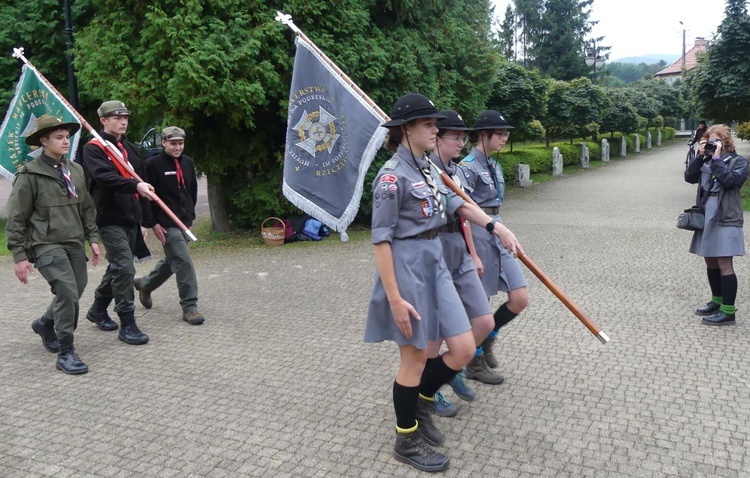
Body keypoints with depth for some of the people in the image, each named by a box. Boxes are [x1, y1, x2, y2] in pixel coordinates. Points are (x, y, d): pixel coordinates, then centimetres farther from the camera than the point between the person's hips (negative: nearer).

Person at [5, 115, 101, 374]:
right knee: (68, 293, -16)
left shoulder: (76, 170, 10)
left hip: (75, 244, 6)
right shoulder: (30, 175, -7)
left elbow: (87, 207, 18)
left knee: (74, 293, 12)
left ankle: (45, 324, 43)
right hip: (46, 245, -6)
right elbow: (16, 218, -5)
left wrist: (92, 238, 12)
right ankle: (65, 352, -2)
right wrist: (19, 255, -7)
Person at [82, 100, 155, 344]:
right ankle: (127, 324, -5)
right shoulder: (93, 148, -5)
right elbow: (104, 177, -24)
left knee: (118, 267, 15)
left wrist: (144, 220, 16)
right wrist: (135, 185, -38)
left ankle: (97, 310, 35)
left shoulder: (131, 149, 16)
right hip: (110, 218, -7)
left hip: (131, 219, 7)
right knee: (124, 268, -12)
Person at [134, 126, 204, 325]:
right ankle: (189, 307, -2)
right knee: (184, 263, -11)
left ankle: (145, 284, 45)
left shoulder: (187, 162, 9)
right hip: (167, 224, -7)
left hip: (185, 221, 7)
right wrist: (153, 223, -13)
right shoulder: (153, 164, -10)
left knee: (172, 261, 20)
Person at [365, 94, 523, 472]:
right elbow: (381, 240, -17)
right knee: (415, 358, 3)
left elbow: (457, 204, 18)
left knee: (464, 349, 7)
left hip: (435, 263, 8)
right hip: (407, 267, -8)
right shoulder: (392, 176, -15)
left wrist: (497, 228, 4)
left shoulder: (426, 168, 11)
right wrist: (395, 298, -19)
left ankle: (417, 403, 31)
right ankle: (407, 440, 24)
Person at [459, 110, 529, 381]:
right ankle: (474, 365, 20)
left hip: (498, 236, 8)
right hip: (479, 237, -8)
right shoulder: (469, 166, -12)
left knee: (520, 299, 3)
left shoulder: (494, 166, 14)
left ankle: (486, 340, 26)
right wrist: (472, 254, -19)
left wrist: (503, 234, 20)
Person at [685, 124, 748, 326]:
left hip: (726, 220, -6)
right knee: (710, 262, 14)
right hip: (706, 218, 7)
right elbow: (690, 177, 2)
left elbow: (729, 180, -19)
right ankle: (717, 301, 29)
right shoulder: (706, 161, 12)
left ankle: (728, 311, -2)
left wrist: (717, 158, -15)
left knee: (724, 265, -7)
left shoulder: (738, 161, -3)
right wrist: (699, 156, -5)